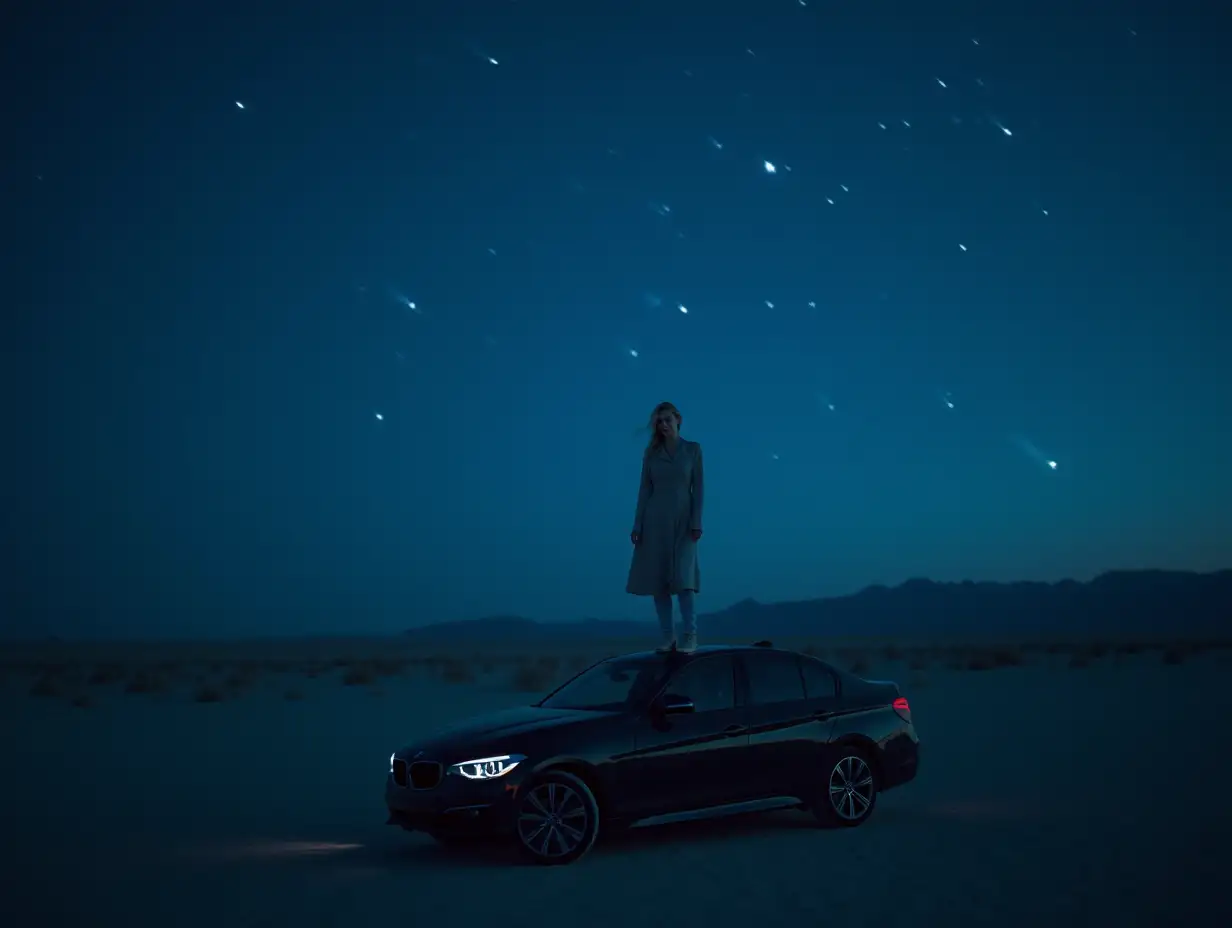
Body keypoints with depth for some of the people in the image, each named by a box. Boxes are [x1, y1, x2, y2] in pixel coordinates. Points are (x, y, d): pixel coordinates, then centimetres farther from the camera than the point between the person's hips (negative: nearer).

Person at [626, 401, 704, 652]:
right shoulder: (651, 453, 8)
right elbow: (644, 489, 7)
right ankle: (668, 636, 4)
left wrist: (696, 522, -9)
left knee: (683, 577, -14)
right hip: (655, 519, 2)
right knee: (657, 579, -1)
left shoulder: (693, 449, 3)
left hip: (682, 520, -2)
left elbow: (698, 487, 0)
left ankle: (690, 635, -9)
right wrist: (637, 524, 0)